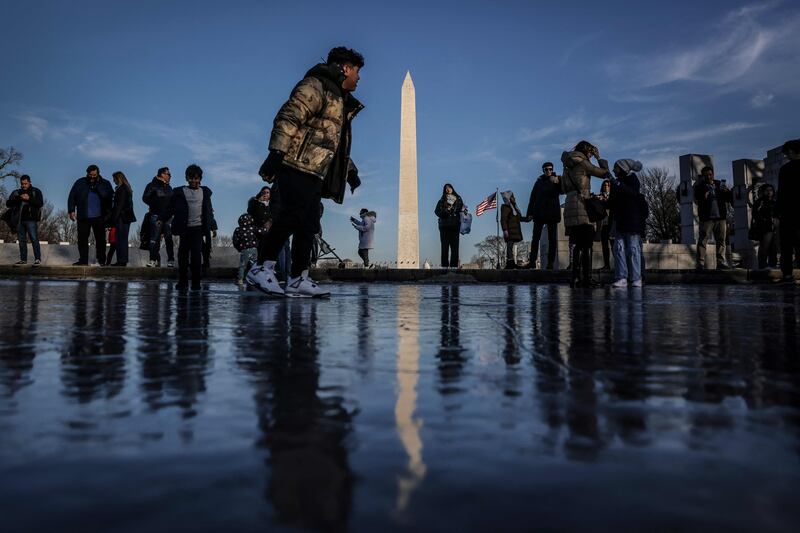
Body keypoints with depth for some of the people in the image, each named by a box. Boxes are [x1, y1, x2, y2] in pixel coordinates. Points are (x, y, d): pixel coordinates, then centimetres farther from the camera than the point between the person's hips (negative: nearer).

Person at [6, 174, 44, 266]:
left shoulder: (36, 191, 7)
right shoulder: (16, 193, 16)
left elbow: (40, 203, -5)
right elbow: (8, 204, 7)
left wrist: (29, 198, -19)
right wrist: (18, 198, -11)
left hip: (31, 219, -4)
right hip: (19, 220, 5)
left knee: (34, 239, -12)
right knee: (21, 240, 6)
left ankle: (37, 259, -12)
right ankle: (23, 259, 11)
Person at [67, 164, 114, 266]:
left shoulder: (105, 183, 6)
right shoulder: (80, 183, 7)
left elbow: (109, 196, -6)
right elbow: (72, 196, 7)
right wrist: (71, 211, 0)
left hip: (99, 217, -1)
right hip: (83, 217, 1)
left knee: (100, 239, 0)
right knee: (82, 238, 2)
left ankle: (101, 260, 7)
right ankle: (83, 260, 9)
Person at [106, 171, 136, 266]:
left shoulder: (121, 189, -10)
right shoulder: (127, 189, 17)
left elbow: (119, 205, -17)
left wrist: (114, 218, -17)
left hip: (122, 218, -10)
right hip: (126, 217, 10)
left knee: (120, 239, -9)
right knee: (123, 239, 11)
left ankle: (122, 260, -10)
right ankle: (123, 260, 14)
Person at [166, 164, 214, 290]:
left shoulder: (205, 192, 10)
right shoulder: (180, 192, 5)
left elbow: (208, 210, 14)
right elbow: (170, 208, 5)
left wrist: (210, 225, 8)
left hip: (198, 228, 0)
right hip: (184, 228, 0)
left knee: (196, 255, -3)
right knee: (183, 255, 4)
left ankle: (196, 283, 4)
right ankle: (182, 282, 13)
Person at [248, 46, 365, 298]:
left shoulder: (341, 102, 27)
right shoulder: (315, 87, -4)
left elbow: (336, 143, 34)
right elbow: (288, 117, -17)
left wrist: (350, 169, 27)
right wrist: (277, 151, -27)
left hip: (315, 174, 10)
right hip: (297, 168, -10)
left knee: (308, 226, 6)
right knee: (290, 218, -17)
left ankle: (298, 279, 8)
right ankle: (262, 268, -8)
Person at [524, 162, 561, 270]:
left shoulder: (557, 180, 8)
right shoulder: (539, 182, 12)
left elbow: (562, 190, -11)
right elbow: (532, 198, 10)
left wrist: (558, 182, -30)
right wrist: (529, 213, 1)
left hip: (552, 213, -1)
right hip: (539, 213, 1)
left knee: (552, 239, -3)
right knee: (535, 238, -2)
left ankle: (550, 263, -3)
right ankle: (532, 261, -2)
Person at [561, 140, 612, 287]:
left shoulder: (569, 165, 20)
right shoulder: (582, 162, -3)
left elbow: (564, 188, 24)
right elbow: (605, 173, 0)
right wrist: (599, 158, 12)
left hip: (569, 204, 8)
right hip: (581, 205, -8)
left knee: (579, 244, 9)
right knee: (587, 244, -8)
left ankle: (576, 278, 6)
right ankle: (587, 278, -12)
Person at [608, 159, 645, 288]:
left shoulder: (632, 178, 2)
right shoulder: (617, 182, 20)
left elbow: (633, 193, -17)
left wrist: (617, 185, -20)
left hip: (632, 221, -6)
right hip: (619, 221, 6)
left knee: (633, 249, -6)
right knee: (619, 249, -4)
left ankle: (636, 279, -4)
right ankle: (621, 278, -7)